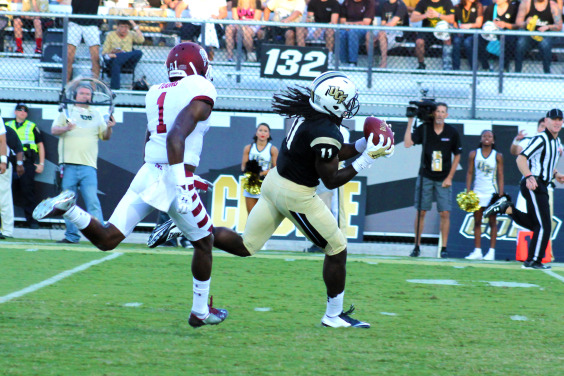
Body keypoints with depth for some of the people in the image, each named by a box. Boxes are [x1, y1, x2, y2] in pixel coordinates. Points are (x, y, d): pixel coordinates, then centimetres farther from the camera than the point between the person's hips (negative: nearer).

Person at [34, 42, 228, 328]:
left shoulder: (156, 94, 15)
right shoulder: (200, 95, -9)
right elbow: (175, 138, -22)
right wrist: (182, 186, -24)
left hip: (147, 175, 6)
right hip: (173, 180, -6)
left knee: (106, 239, 5)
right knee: (204, 242, 18)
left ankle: (67, 208, -20)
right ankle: (200, 312, 26)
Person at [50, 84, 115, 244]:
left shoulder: (96, 114, 16)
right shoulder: (67, 111, 12)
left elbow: (105, 136, 17)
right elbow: (54, 130, 2)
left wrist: (109, 128, -5)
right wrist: (66, 128, -19)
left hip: (88, 166, -1)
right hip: (69, 164, 1)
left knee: (92, 201, -11)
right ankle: (71, 235, 8)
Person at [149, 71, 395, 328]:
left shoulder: (308, 113, 3)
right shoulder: (326, 133, -24)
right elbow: (330, 180, -16)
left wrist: (364, 145, 11)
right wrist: (365, 160, -14)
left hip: (274, 181, 9)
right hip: (296, 196, -9)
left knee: (244, 247, 19)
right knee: (337, 250, 7)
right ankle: (334, 315, 16)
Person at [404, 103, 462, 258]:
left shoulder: (452, 132, -1)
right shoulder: (423, 128, -2)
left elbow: (457, 156, 7)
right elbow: (408, 143, -13)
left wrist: (450, 177, 1)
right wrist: (410, 123, -17)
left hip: (444, 179, 0)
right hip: (425, 176, 0)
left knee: (445, 213, -5)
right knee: (421, 211, 0)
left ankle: (444, 248, 2)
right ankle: (417, 246, 7)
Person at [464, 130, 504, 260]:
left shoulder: (498, 156, 2)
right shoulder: (474, 154, 5)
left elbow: (500, 176, 2)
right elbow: (470, 173, 7)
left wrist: (501, 194, -4)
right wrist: (468, 192, 0)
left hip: (492, 192, -2)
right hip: (478, 192, 2)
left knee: (492, 222, 1)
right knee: (477, 221, 2)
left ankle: (491, 251, 3)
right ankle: (477, 251, 5)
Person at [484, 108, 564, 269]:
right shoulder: (540, 139, -12)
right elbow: (521, 158, -20)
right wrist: (528, 176, -35)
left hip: (541, 186, 9)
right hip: (533, 185, -9)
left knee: (534, 224, 13)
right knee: (544, 225, -10)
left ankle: (506, 208, 15)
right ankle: (533, 261, -4)